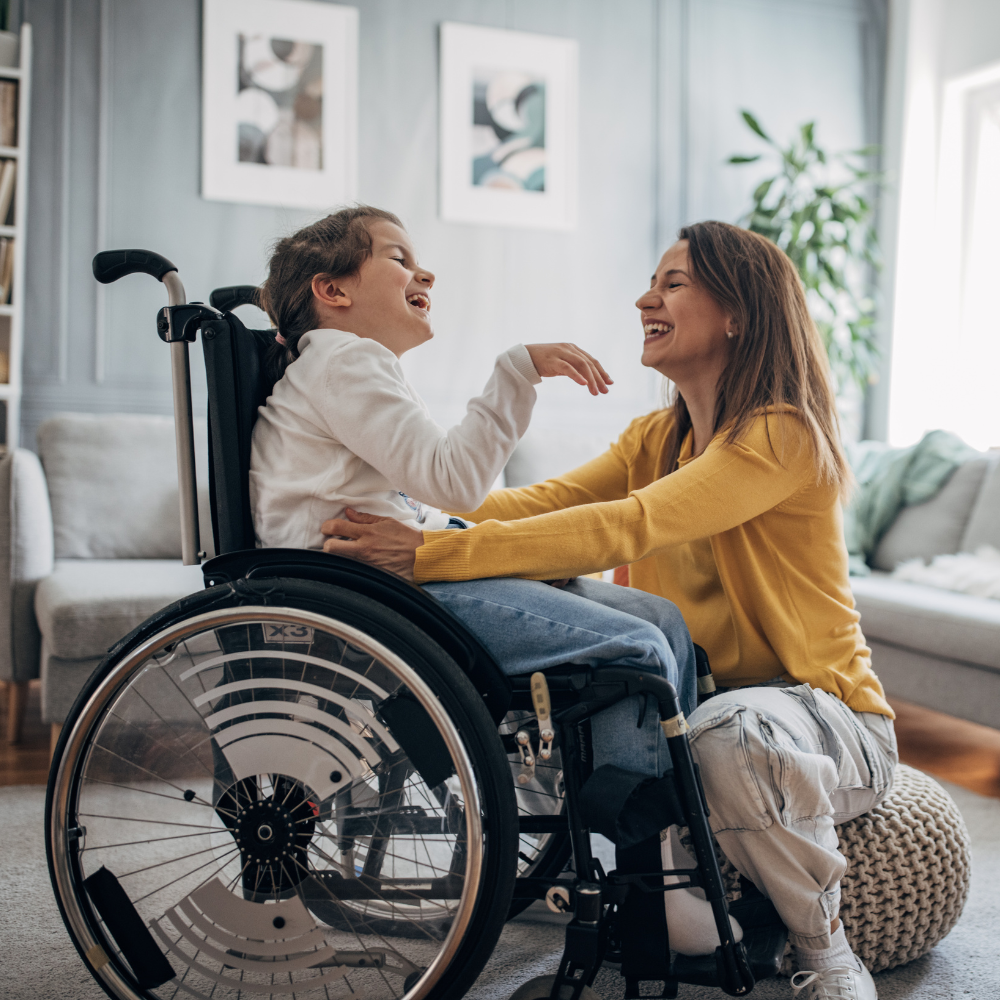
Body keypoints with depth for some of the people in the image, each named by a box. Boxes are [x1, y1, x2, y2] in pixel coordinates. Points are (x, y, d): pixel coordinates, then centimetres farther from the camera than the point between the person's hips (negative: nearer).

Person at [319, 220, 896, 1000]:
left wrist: (430, 554, -38)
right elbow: (545, 501, -5)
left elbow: (624, 529, -33)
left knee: (732, 733, -38)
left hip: (829, 716, -7)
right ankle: (682, 907, 7)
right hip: (695, 698, 7)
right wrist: (406, 512, -18)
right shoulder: (656, 438, 9)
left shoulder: (782, 437, -18)